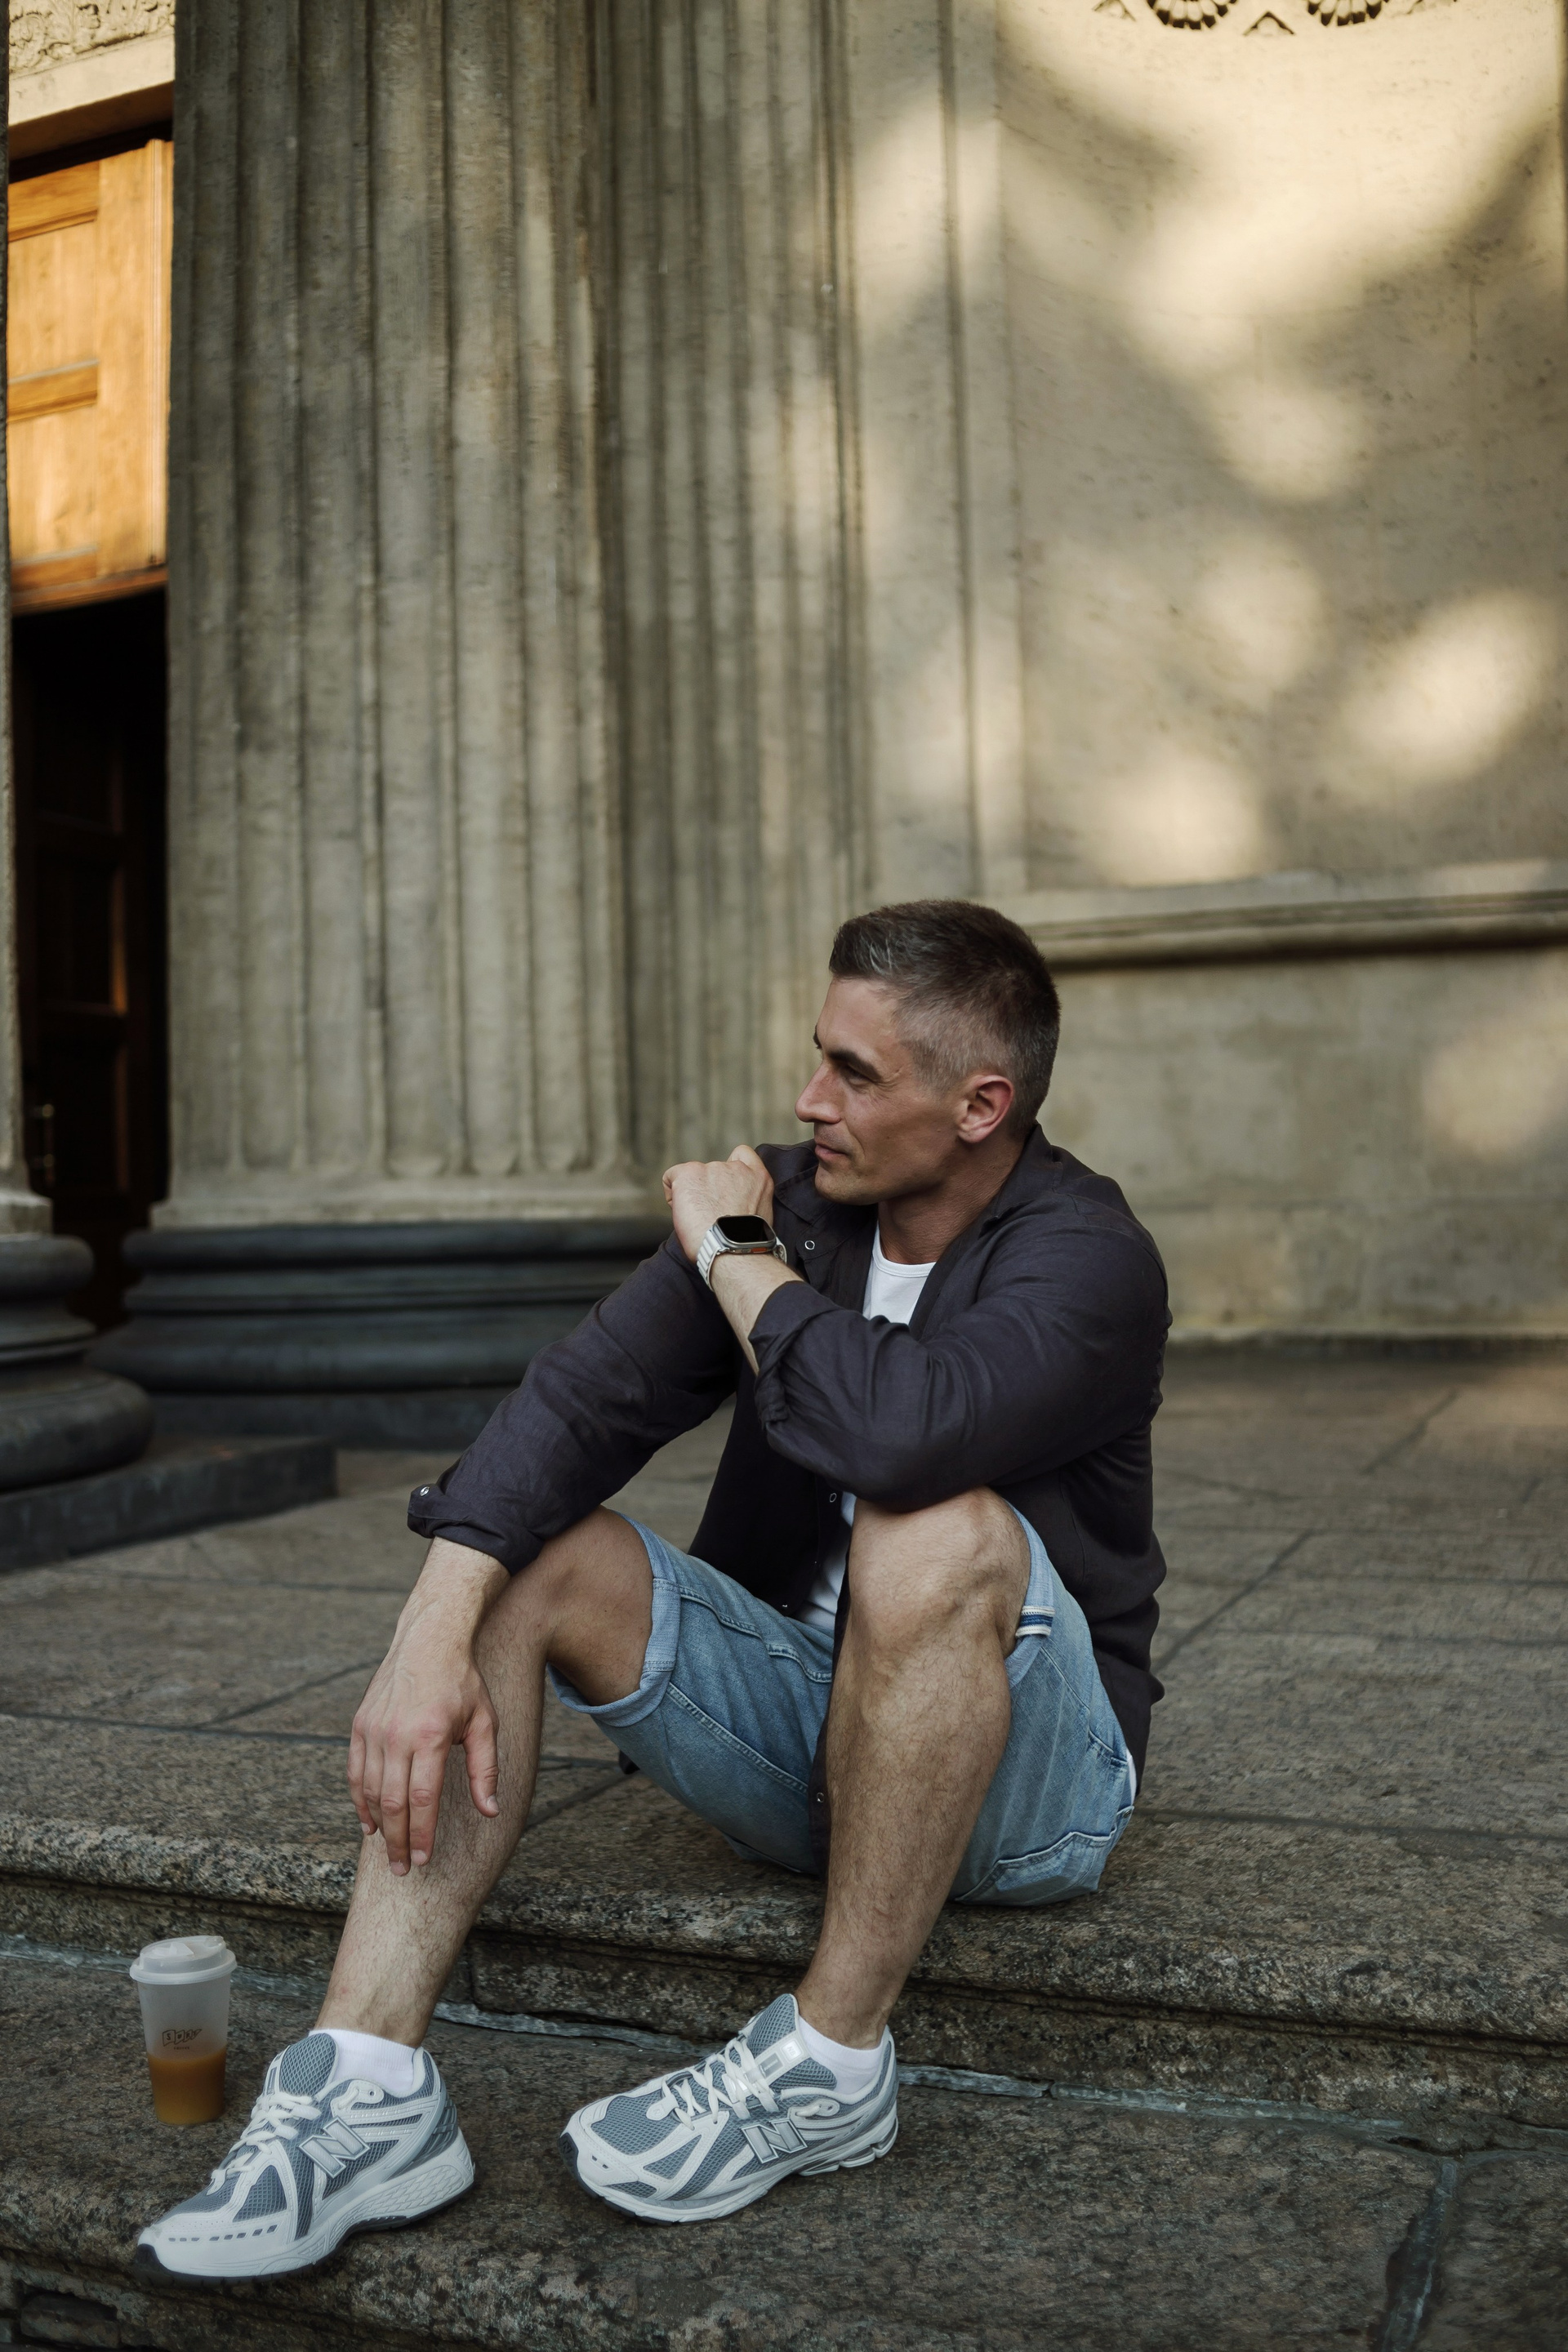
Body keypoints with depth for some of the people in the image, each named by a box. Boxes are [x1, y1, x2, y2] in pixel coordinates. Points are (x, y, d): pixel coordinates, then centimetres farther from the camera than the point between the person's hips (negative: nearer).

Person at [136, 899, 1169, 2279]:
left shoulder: (1089, 1262, -19)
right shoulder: (787, 1198, -2)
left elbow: (897, 1428, -41)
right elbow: (581, 1399, -15)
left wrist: (731, 1253, -22)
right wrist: (432, 1634, -29)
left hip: (1028, 1773, -5)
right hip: (806, 1726, 6)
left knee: (936, 1533, -37)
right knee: (518, 1548, -14)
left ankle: (830, 2064, -20)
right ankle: (366, 2092, -22)